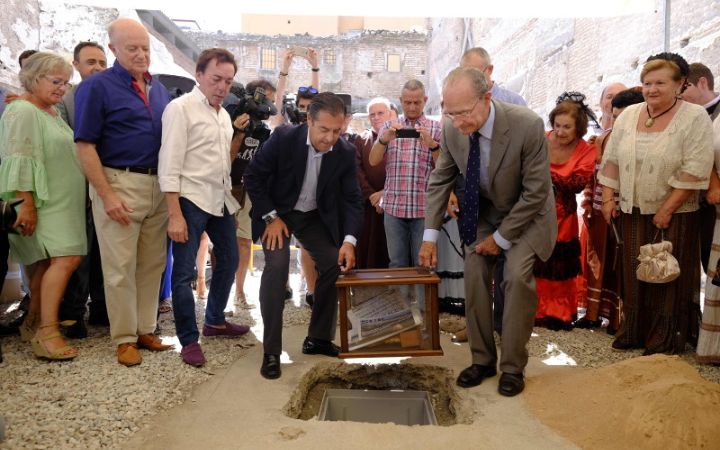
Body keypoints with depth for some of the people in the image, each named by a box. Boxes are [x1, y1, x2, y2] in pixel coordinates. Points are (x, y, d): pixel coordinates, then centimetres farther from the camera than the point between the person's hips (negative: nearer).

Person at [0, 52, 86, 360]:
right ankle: (46, 333, -14)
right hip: (43, 203, -9)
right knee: (66, 259, -17)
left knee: (47, 262, 9)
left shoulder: (52, 112, 17)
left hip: (62, 202, 9)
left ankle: (34, 322, 19)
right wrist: (27, 204, -21)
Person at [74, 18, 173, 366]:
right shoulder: (97, 86, -5)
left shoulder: (159, 89, 13)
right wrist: (106, 195, -16)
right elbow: (85, 145, -10)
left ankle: (145, 330, 23)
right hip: (119, 184, -6)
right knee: (120, 268, 1)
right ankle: (124, 338, 13)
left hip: (158, 186, 6)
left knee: (152, 264, 11)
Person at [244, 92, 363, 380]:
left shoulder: (345, 153, -16)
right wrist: (271, 218, -19)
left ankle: (318, 338, 13)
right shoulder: (283, 138, -25)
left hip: (315, 216, 4)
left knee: (335, 265, -6)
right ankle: (271, 351, -12)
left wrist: (349, 240, -24)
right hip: (277, 212, -4)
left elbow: (352, 199, -11)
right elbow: (253, 177, -16)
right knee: (277, 265, -22)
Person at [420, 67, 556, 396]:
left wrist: (502, 238, -18)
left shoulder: (527, 126, -31)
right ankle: (482, 359, 13)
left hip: (525, 212, -4)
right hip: (483, 211, 4)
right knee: (474, 275, -4)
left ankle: (513, 366, 1)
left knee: (517, 276, -17)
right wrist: (430, 235, -9)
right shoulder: (452, 129, -18)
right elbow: (439, 180, -4)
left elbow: (536, 192, -22)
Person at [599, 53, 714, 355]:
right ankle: (633, 332, 23)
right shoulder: (628, 115, 7)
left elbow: (694, 171, -14)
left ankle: (665, 340, 16)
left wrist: (667, 209, -16)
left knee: (667, 276, 4)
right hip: (632, 211, 4)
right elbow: (611, 161, 11)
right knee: (633, 273, 10)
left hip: (674, 215, -4)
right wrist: (608, 199, 5)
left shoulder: (695, 118, -8)